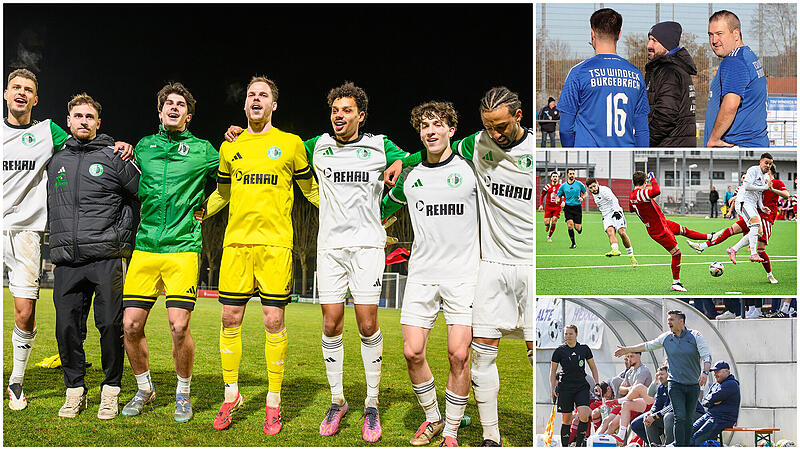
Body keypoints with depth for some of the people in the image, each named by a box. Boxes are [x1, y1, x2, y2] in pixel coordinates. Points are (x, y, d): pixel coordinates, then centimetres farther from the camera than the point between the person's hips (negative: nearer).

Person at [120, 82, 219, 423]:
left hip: (183, 247, -3)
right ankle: (145, 390, 22)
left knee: (179, 326, -11)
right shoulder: (143, 146, 15)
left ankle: (183, 394, 11)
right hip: (145, 247, 3)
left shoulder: (202, 150, 8)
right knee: (131, 325, -1)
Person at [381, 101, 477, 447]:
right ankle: (432, 417, 21)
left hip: (463, 273, -3)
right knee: (412, 352, -2)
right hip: (421, 273, 3)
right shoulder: (409, 177, 10)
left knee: (459, 355, -8)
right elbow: (382, 209, 26)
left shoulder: (470, 170, 1)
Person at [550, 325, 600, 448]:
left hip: (582, 387, 1)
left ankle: (580, 443, -2)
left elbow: (593, 367, 15)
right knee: (566, 419, 2)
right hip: (565, 388, -1)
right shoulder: (559, 351, 1)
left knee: (584, 416, -16)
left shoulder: (584, 349, 5)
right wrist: (552, 389, 0)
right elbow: (553, 371, 7)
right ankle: (565, 445, 15)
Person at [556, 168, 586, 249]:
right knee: (570, 225, -16)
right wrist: (561, 201, -12)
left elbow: (585, 193, 13)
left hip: (577, 207, 0)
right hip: (568, 207, 0)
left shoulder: (579, 184, 1)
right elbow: (558, 197, 9)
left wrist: (582, 198, -9)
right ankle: (573, 243, -2)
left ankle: (580, 227, 37)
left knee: (577, 227, -4)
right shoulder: (563, 186, 2)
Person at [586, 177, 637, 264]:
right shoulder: (594, 194, 18)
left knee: (622, 232, -20)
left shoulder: (604, 190, -8)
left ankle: (631, 256, -8)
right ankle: (615, 250, -52)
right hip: (606, 217, 6)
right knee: (610, 231, -24)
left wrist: (616, 211, -36)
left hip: (615, 213, -6)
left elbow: (614, 199, -22)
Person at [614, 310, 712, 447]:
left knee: (688, 418, 7)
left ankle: (687, 445, 18)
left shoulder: (696, 336, -4)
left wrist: (705, 372, -27)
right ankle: (679, 446, -15)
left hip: (693, 385, 0)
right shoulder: (666, 337, 5)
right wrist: (628, 349, 20)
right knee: (680, 417, -12)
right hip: (675, 384, 1)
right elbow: (647, 345, 17)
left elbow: (706, 356, -10)